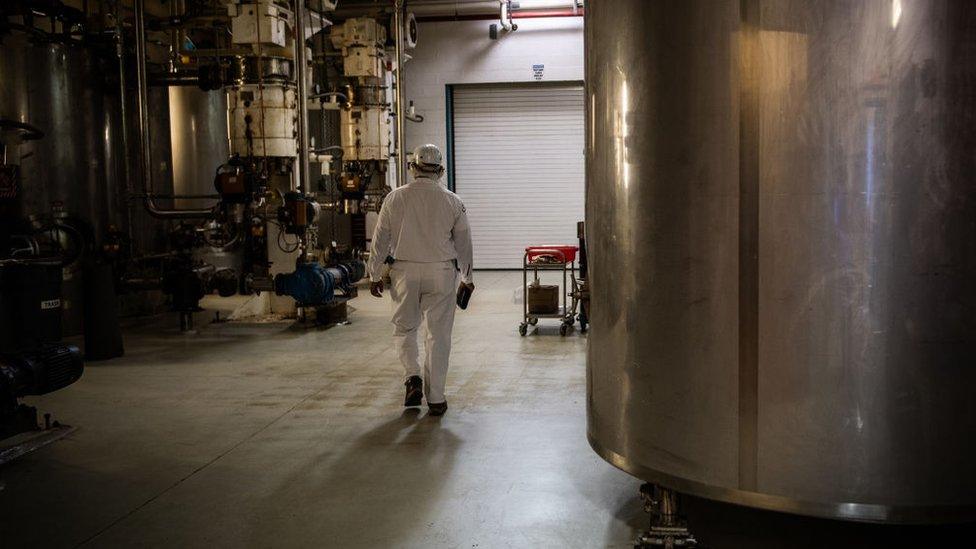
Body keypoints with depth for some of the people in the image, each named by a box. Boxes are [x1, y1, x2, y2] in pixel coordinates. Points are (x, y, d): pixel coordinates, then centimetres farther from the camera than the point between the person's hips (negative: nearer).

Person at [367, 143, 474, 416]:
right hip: (441, 273, 0)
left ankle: (413, 376, -2)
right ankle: (435, 398, 9)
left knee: (404, 328, 18)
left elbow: (380, 239, 1)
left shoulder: (395, 198, -1)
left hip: (405, 272, 0)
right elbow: (464, 243, 6)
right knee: (438, 335, 6)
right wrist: (467, 278, 19)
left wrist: (375, 275, 11)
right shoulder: (452, 201, 0)